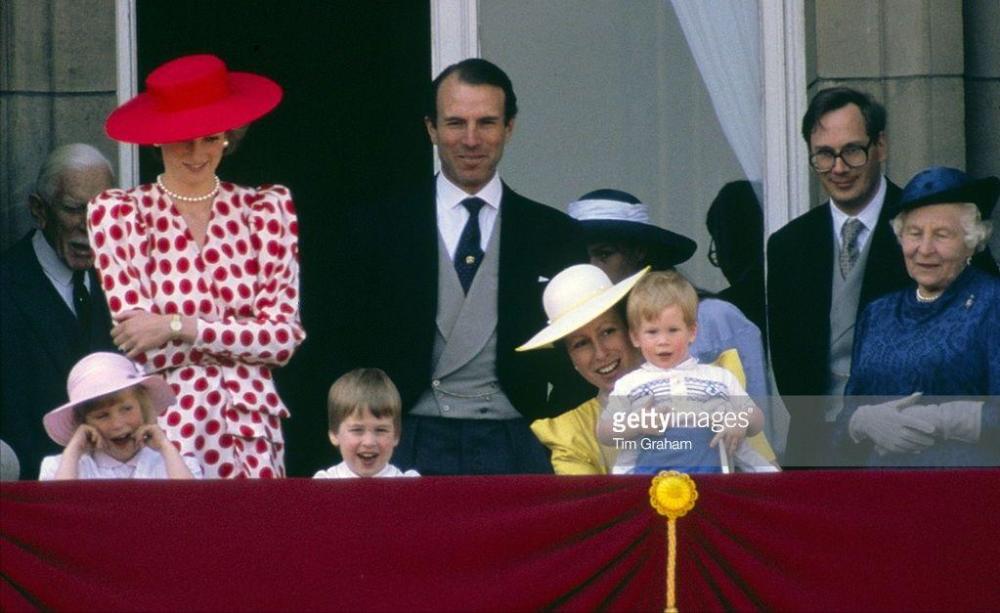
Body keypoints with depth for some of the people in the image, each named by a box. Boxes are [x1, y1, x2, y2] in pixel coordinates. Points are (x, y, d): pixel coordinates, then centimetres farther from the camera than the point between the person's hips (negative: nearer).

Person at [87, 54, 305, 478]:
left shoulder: (266, 209, 9)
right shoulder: (119, 213, 4)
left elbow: (285, 337, -1)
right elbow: (141, 346, -4)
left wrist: (179, 327, -9)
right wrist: (242, 337, -4)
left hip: (253, 433, 2)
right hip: (166, 431, -2)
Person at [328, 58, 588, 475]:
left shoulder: (551, 235, 9)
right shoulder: (378, 228, 7)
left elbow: (573, 361, 10)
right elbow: (349, 349, 7)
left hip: (515, 445, 1)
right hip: (413, 445, -1)